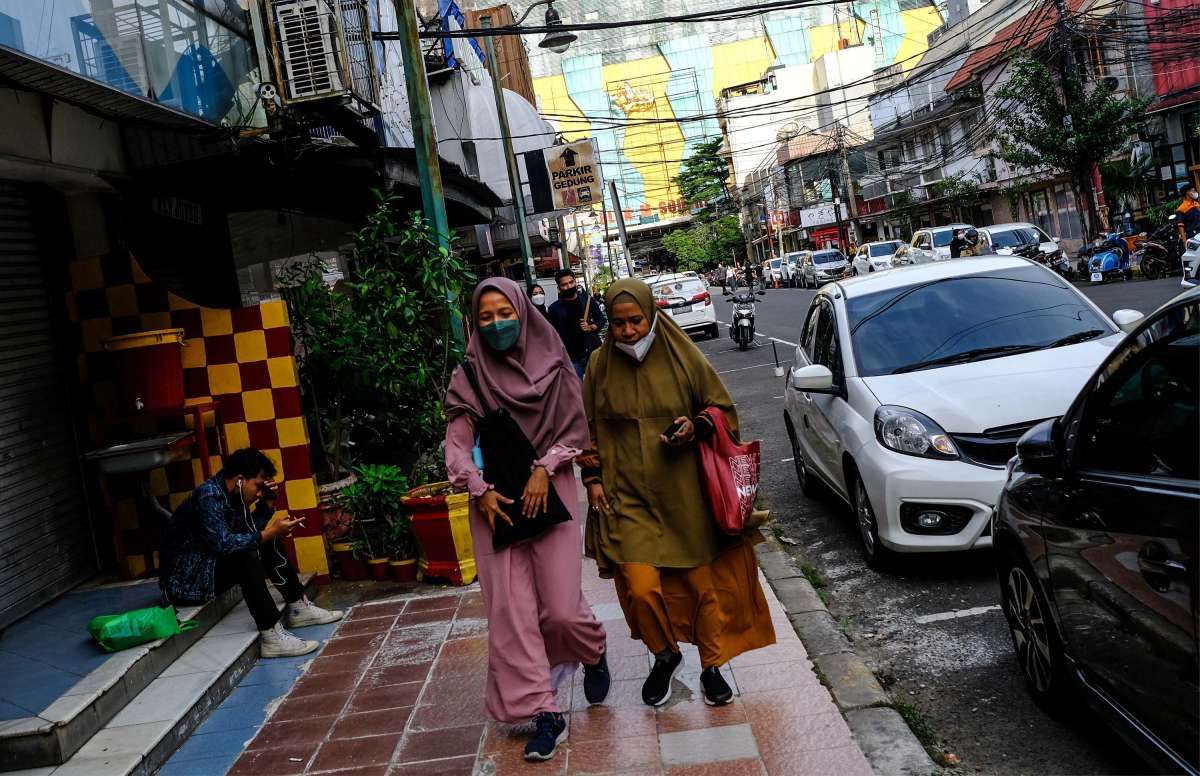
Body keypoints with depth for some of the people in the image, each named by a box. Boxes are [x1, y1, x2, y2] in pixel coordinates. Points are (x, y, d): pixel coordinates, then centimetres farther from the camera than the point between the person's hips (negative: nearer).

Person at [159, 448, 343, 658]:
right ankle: (271, 637, -31)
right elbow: (223, 544, -32)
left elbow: (249, 533, 9)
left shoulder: (230, 494, 4)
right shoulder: (208, 495, -23)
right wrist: (269, 533, -28)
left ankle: (298, 608, 10)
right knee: (246, 558, -30)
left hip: (210, 565, 10)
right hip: (185, 582, -10)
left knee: (268, 544, 6)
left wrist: (268, 503, -4)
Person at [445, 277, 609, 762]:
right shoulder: (469, 378, 2)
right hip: (495, 500, 1)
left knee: (561, 607, -4)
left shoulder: (552, 365, 0)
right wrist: (481, 491, -13)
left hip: (549, 491, -1)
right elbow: (457, 445, 0)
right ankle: (544, 713, 6)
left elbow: (576, 429, 2)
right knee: (511, 608, -4)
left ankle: (593, 652, 31)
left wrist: (544, 468, -11)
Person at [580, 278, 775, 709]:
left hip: (684, 493, 0)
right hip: (629, 497, 0)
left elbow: (723, 409, 6)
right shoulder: (600, 365, 1)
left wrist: (696, 427, -13)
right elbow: (586, 428, 12)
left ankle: (712, 666, 29)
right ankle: (665, 656, 21)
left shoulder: (683, 357, -3)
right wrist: (593, 478, 4)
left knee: (703, 584, 7)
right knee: (641, 588, -9)